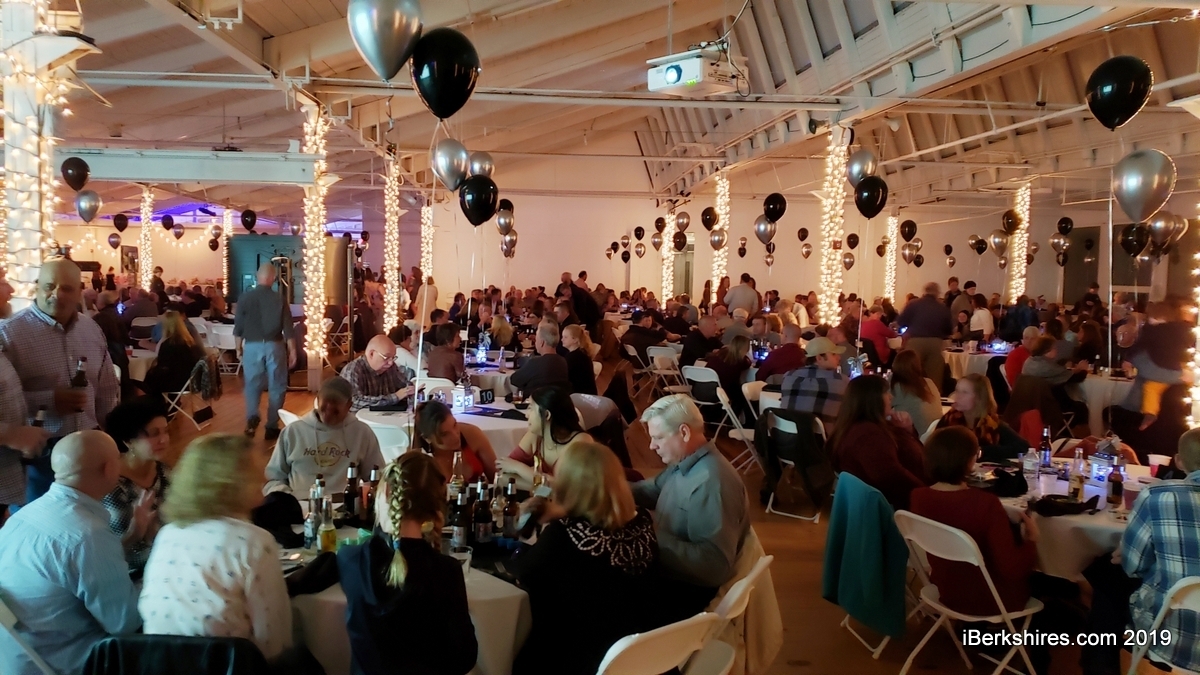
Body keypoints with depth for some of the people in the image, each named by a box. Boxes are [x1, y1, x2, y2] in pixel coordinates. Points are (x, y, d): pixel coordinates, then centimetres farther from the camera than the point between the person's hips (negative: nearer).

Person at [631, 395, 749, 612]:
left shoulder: (711, 483, -29)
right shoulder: (683, 461, 0)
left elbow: (715, 565, -32)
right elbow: (655, 489, 18)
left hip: (687, 592, -8)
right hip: (667, 573, 9)